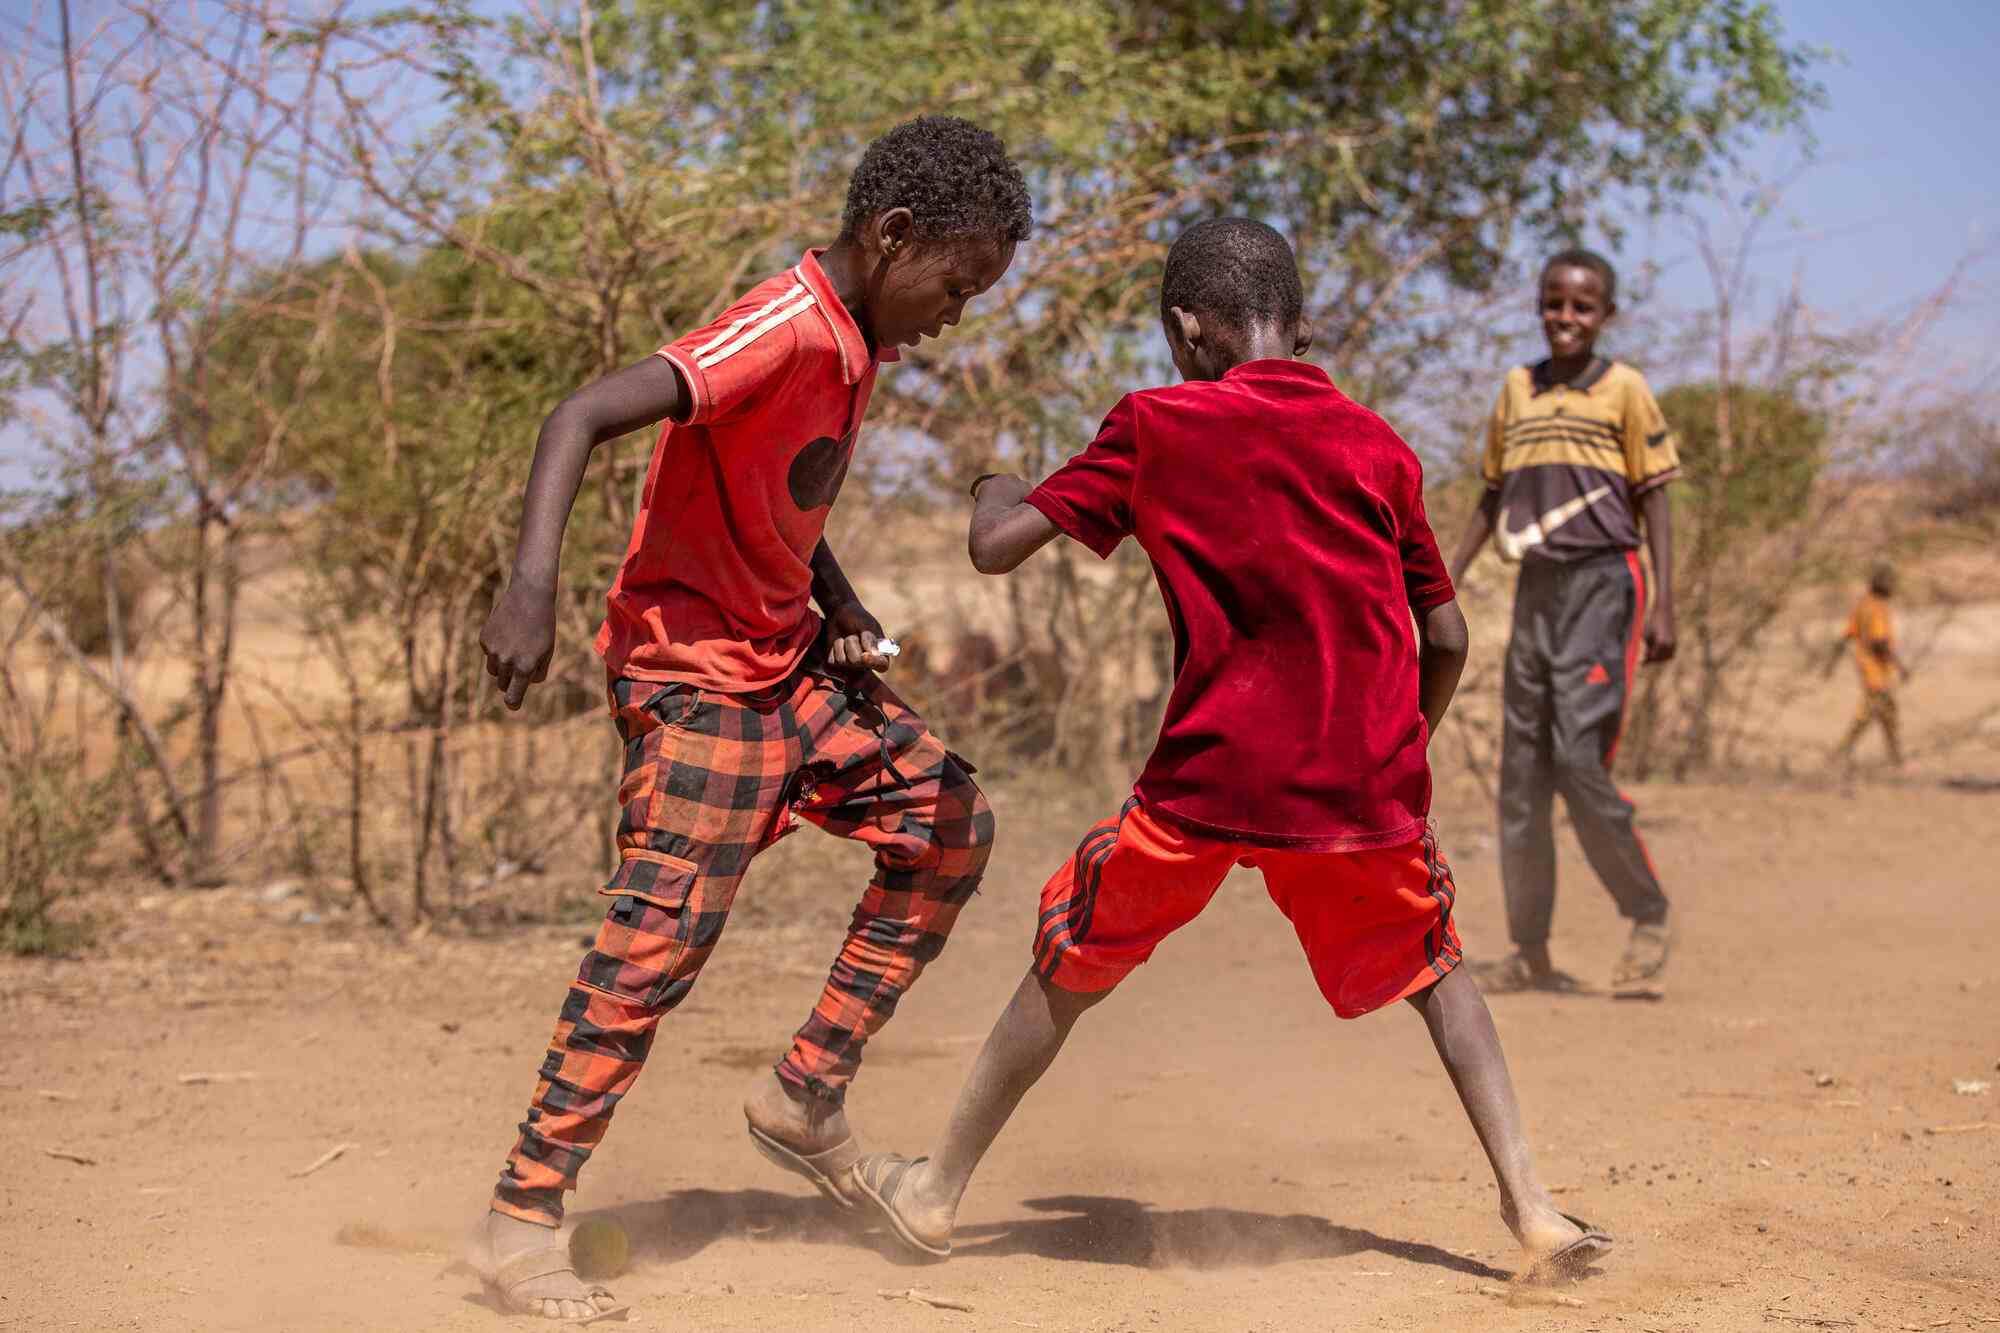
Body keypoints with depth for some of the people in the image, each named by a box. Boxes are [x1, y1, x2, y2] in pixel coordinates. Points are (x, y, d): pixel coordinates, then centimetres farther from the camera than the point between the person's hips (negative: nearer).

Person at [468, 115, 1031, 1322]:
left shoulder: (856, 346, 7)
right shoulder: (786, 331, -22)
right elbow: (583, 418, -31)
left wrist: (845, 610, 4)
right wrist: (533, 587, -43)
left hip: (789, 659, 10)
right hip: (697, 672, -10)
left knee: (950, 824, 11)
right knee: (663, 940, -13)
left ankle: (808, 1098, 16)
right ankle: (523, 1223, -5)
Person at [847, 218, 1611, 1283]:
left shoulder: (1155, 427, 2)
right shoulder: (1380, 446, 9)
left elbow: (996, 548, 1)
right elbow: (1446, 639, 10)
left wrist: (995, 488, 24)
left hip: (1211, 779, -2)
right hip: (1367, 787, 2)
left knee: (1069, 965, 17)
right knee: (1433, 969, 24)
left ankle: (939, 1189, 25)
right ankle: (1529, 1206, 13)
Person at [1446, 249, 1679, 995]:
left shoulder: (1623, 390, -1)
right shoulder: (1517, 391, 13)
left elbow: (1654, 500, -2)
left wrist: (1664, 604, -9)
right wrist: (1451, 578, 10)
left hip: (1602, 584, -5)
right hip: (1535, 589, 6)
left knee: (1579, 759, -16)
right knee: (1521, 776, 4)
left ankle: (1649, 915, 2)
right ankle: (1531, 953, 10)